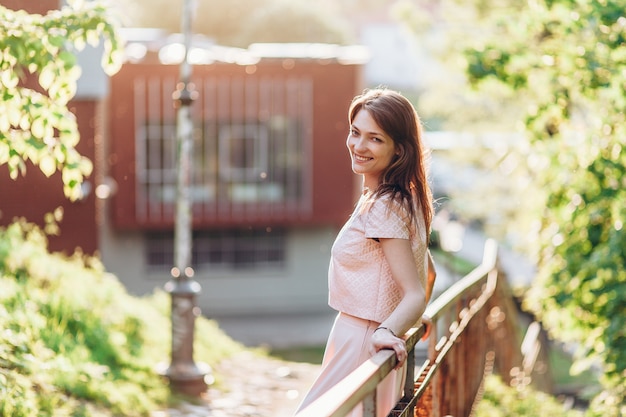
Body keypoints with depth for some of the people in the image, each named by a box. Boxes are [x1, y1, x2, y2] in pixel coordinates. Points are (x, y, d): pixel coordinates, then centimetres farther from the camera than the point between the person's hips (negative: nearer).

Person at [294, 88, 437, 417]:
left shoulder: (383, 208, -19)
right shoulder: (402, 200, 10)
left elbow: (415, 295, -24)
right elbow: (428, 273, 20)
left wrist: (386, 331, -40)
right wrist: (413, 322, 31)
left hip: (362, 344, -10)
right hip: (360, 338, 10)